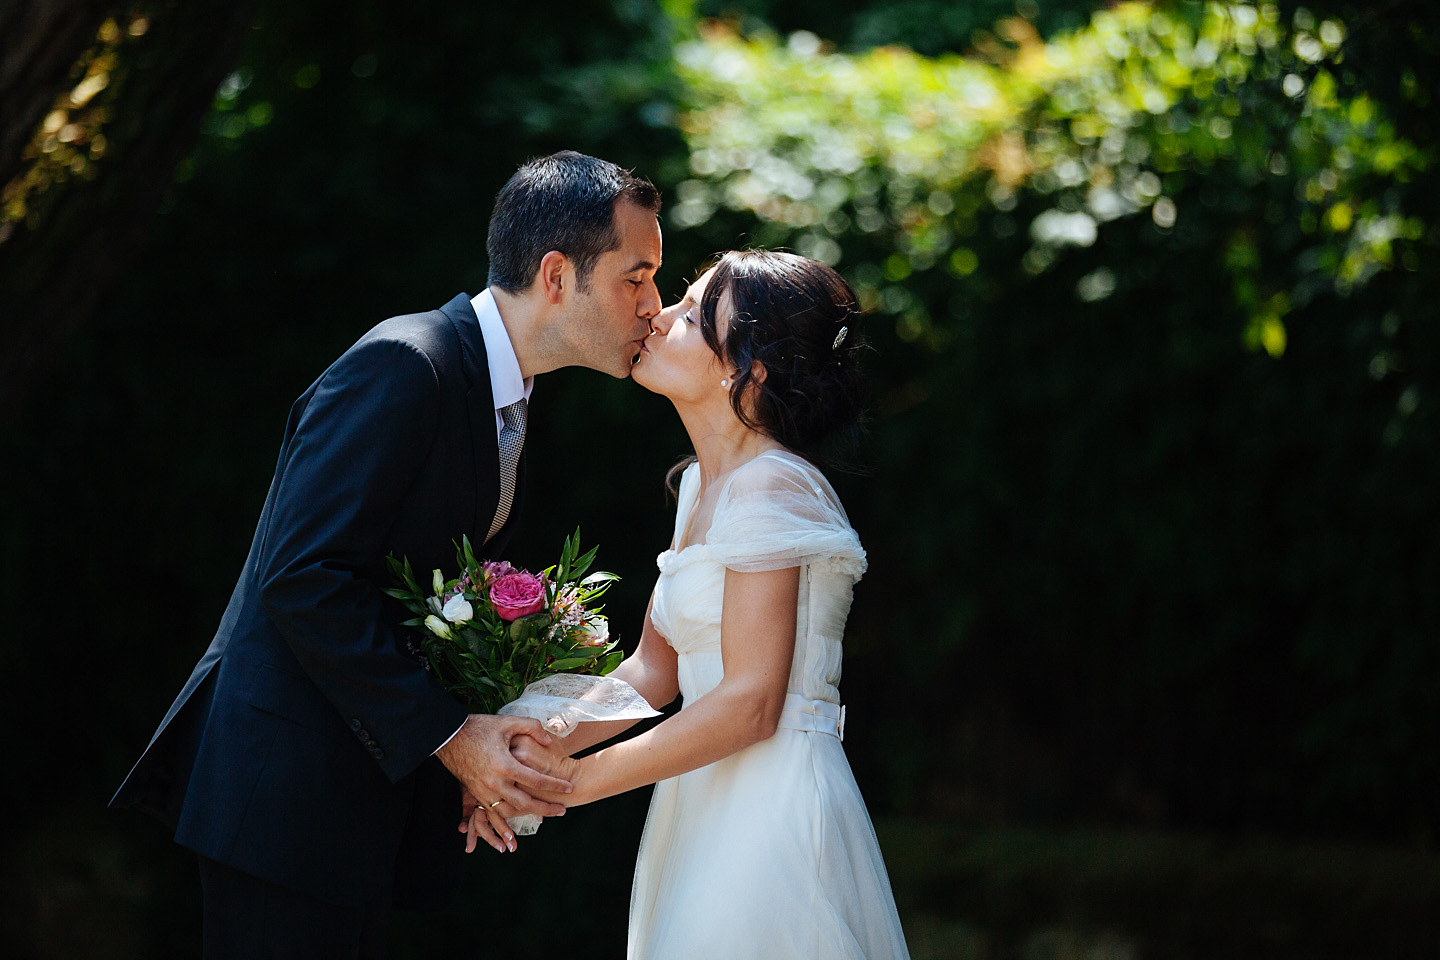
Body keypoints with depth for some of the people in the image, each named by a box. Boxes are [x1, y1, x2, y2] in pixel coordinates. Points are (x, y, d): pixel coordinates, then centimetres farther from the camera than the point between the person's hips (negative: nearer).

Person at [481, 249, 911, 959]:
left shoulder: (768, 486, -16)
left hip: (773, 815, -9)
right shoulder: (703, 483, 12)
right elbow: (654, 669, 13)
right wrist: (532, 751, 0)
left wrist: (575, 780, -15)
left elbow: (749, 703, -20)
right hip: (710, 813, 9)